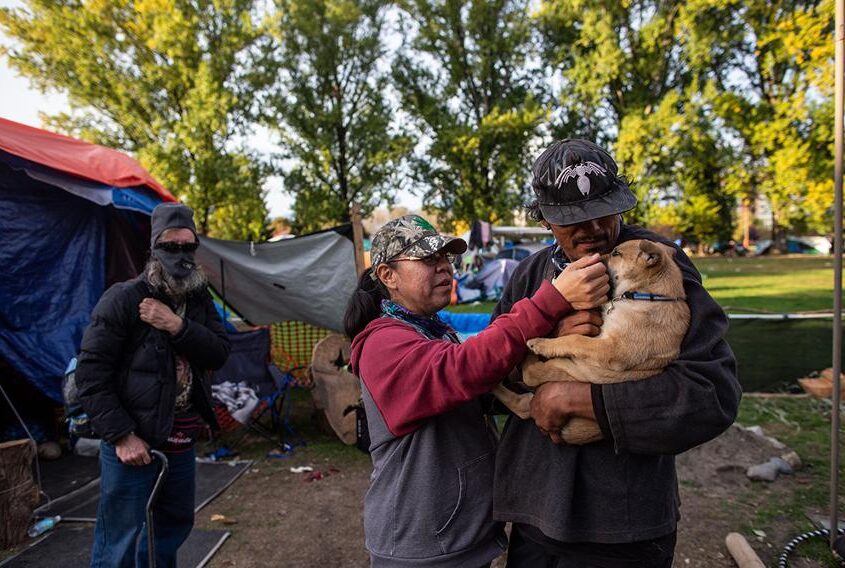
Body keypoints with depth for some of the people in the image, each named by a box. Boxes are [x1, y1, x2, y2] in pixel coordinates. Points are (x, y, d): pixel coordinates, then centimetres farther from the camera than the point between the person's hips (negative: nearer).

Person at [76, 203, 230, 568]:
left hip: (181, 444, 6)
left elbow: (219, 354, -6)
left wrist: (178, 327, -21)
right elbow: (91, 374, -14)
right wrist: (122, 435, -17)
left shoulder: (199, 300, 5)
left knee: (175, 525, 21)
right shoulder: (123, 299, -12)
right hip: (133, 443, -6)